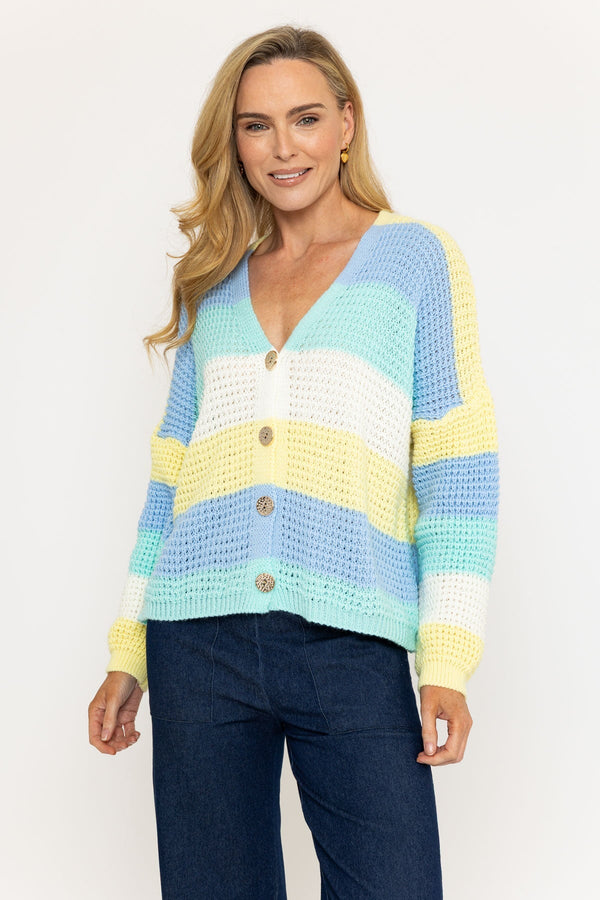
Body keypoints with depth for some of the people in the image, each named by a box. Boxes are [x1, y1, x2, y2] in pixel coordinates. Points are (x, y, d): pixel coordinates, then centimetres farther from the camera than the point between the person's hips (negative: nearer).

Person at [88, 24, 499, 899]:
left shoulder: (415, 256, 7)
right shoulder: (213, 284, 18)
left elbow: (458, 467, 0)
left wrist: (447, 661, -9)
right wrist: (127, 655, 13)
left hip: (350, 641, -3)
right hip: (199, 639, 3)